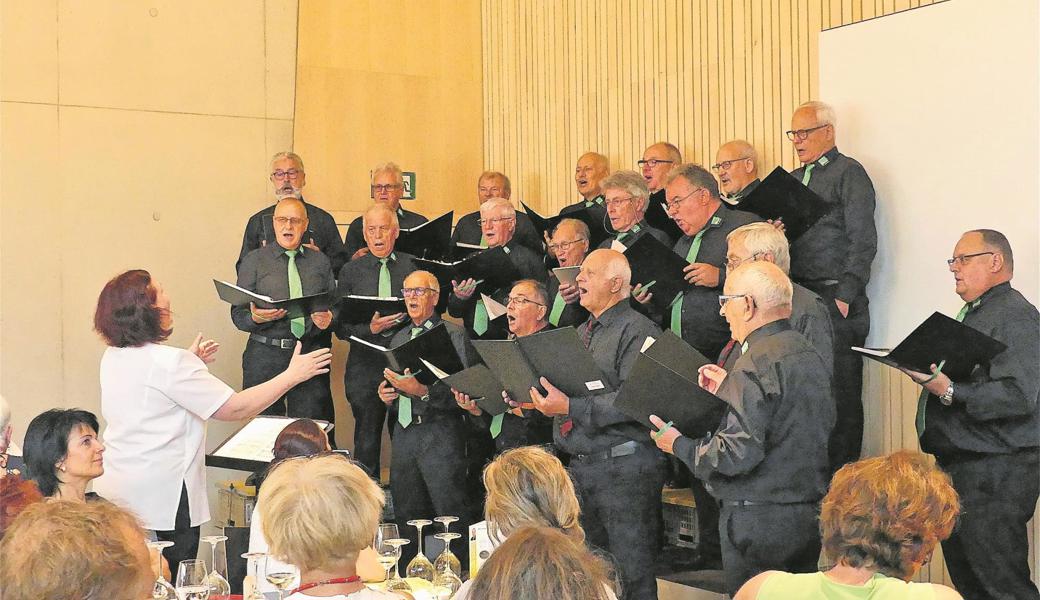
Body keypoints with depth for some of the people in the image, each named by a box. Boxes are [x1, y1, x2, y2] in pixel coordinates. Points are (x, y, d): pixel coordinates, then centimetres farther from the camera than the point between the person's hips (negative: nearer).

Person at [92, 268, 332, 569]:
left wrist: (188, 363, 26)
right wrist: (292, 375, -12)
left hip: (114, 490, 8)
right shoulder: (169, 362, -20)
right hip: (162, 500, -8)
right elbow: (235, 407, -19)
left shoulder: (112, 357, 6)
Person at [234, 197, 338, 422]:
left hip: (311, 354, 1)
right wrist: (255, 317, -17)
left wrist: (329, 319, -9)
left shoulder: (320, 262, 14)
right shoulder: (254, 260, 8)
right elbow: (238, 314, 4)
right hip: (266, 355, -1)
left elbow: (336, 306, 13)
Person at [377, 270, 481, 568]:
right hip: (404, 431, 7)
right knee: (407, 516, 9)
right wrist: (385, 393, 6)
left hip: (440, 432, -7)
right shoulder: (399, 338, 21)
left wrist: (423, 390, -21)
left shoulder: (454, 334, -1)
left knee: (451, 511, -10)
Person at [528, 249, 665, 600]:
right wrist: (539, 401, 3)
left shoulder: (637, 330, -9)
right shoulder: (582, 333, 19)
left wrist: (571, 407, -22)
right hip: (579, 466, 9)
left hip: (622, 468, -9)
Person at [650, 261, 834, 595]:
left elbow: (738, 453, -23)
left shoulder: (755, 364, -18)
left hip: (760, 520, -9)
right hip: (810, 514, 9)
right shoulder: (809, 355, 10)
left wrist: (679, 445, -9)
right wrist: (728, 392, 19)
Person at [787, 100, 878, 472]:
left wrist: (844, 297, -15)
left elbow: (863, 242, -10)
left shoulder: (849, 173, -3)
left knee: (841, 390, -2)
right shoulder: (793, 179, 19)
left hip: (836, 298, -7)